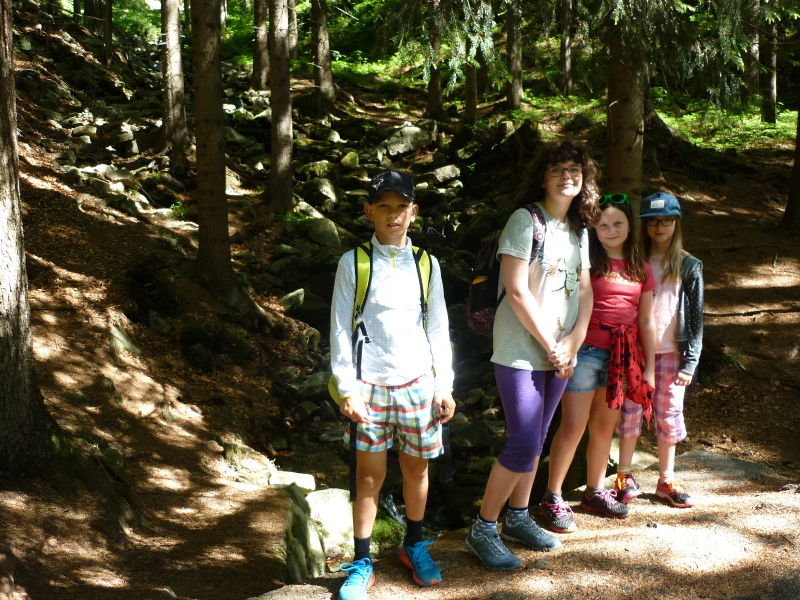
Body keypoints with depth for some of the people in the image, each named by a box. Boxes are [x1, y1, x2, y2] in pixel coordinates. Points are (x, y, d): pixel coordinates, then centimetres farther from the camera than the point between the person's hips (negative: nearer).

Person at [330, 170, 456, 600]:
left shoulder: (426, 264, 6)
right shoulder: (353, 263, -2)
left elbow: (438, 327, 9)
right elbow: (340, 328, -3)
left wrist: (444, 385, 4)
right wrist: (347, 389, -8)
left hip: (418, 382, 3)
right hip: (370, 384, -2)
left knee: (416, 468, 11)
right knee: (370, 475, 2)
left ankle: (414, 546, 31)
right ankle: (361, 565, 12)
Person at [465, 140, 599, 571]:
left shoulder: (578, 229, 11)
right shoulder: (525, 220, -11)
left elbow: (584, 291, 11)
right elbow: (517, 291, -17)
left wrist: (573, 340, -5)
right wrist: (550, 345, -13)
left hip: (560, 353, 7)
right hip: (521, 352, -7)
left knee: (534, 440, 14)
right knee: (524, 445, -9)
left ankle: (518, 518, 29)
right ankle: (483, 530, 4)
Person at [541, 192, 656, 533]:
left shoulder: (640, 269, 12)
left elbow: (646, 322, 14)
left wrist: (649, 367, 12)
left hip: (622, 356, 5)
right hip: (587, 349, -5)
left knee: (605, 426, 13)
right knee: (573, 426, -4)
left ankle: (595, 492, 26)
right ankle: (553, 498, 6)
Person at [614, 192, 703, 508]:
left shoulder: (689, 266, 2)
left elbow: (695, 316, 1)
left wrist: (690, 362, -5)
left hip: (671, 352, 0)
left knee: (668, 415, 6)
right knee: (630, 411, 3)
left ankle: (666, 480, 18)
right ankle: (625, 477, 15)